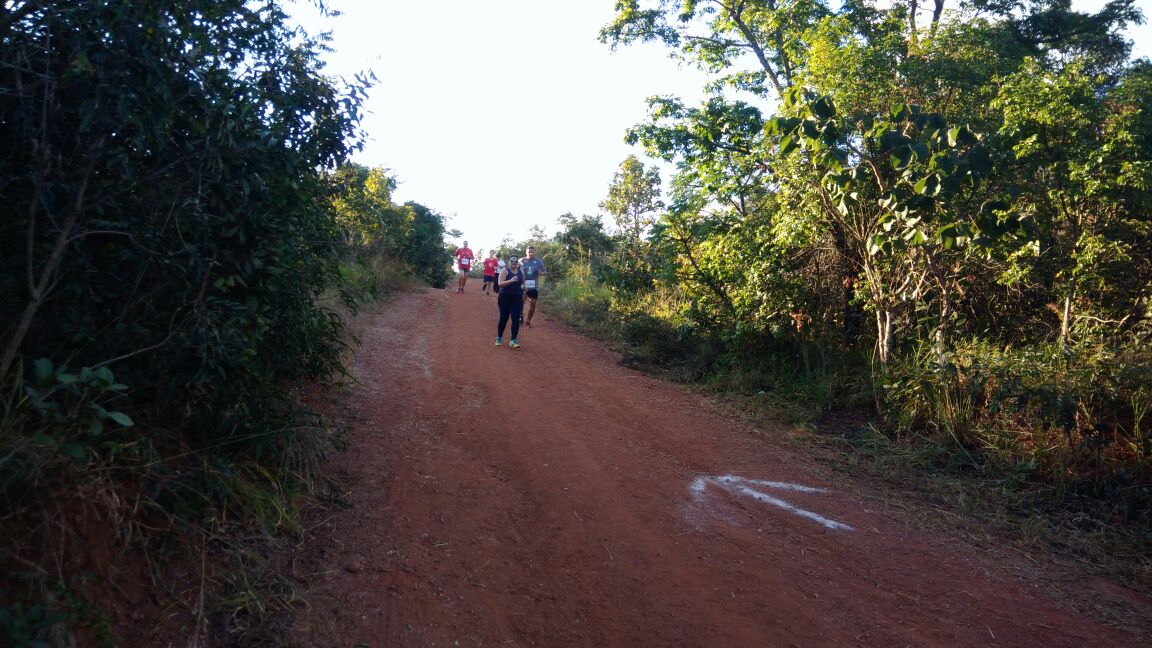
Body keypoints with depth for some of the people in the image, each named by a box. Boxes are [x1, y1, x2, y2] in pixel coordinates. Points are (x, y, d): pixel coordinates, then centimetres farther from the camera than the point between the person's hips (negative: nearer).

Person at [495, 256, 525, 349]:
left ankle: (513, 340, -1)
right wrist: (511, 281, -28)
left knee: (516, 319, -7)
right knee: (503, 318, 6)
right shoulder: (505, 271, -6)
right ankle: (499, 338, 26)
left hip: (517, 299, 3)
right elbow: (499, 283, -17)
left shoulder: (521, 271, 8)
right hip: (505, 298, -3)